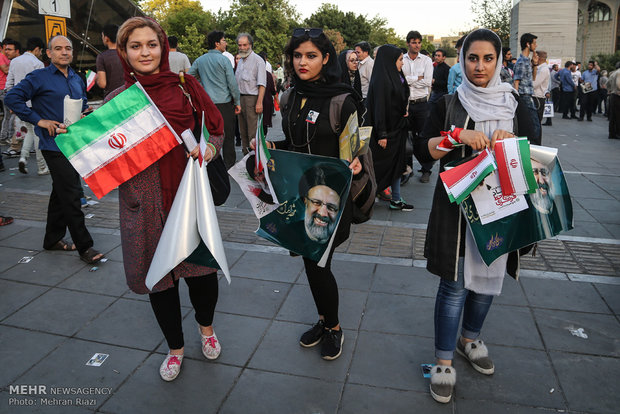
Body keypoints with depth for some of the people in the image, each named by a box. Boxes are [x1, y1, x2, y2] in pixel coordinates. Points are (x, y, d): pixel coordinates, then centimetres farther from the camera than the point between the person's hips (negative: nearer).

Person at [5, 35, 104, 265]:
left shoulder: (77, 79, 15)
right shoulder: (39, 77, -5)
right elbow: (12, 98, -9)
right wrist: (39, 120, -14)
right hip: (54, 144, -7)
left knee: (62, 192, 15)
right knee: (71, 194, -10)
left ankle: (53, 238, 28)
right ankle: (84, 246, -5)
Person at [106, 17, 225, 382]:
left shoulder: (185, 87, 1)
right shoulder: (116, 100, 5)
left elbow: (216, 130, 7)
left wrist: (208, 149, -14)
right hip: (145, 203, 2)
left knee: (202, 268, 7)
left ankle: (206, 327, 41)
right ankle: (175, 347, 37)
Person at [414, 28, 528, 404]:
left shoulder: (512, 103, 8)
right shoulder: (449, 104, 1)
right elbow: (422, 150, -8)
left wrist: (512, 140, -12)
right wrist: (458, 136, -23)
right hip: (457, 205, -3)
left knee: (488, 277, 15)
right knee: (455, 284, -2)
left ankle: (470, 339, 38)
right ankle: (444, 362, 11)